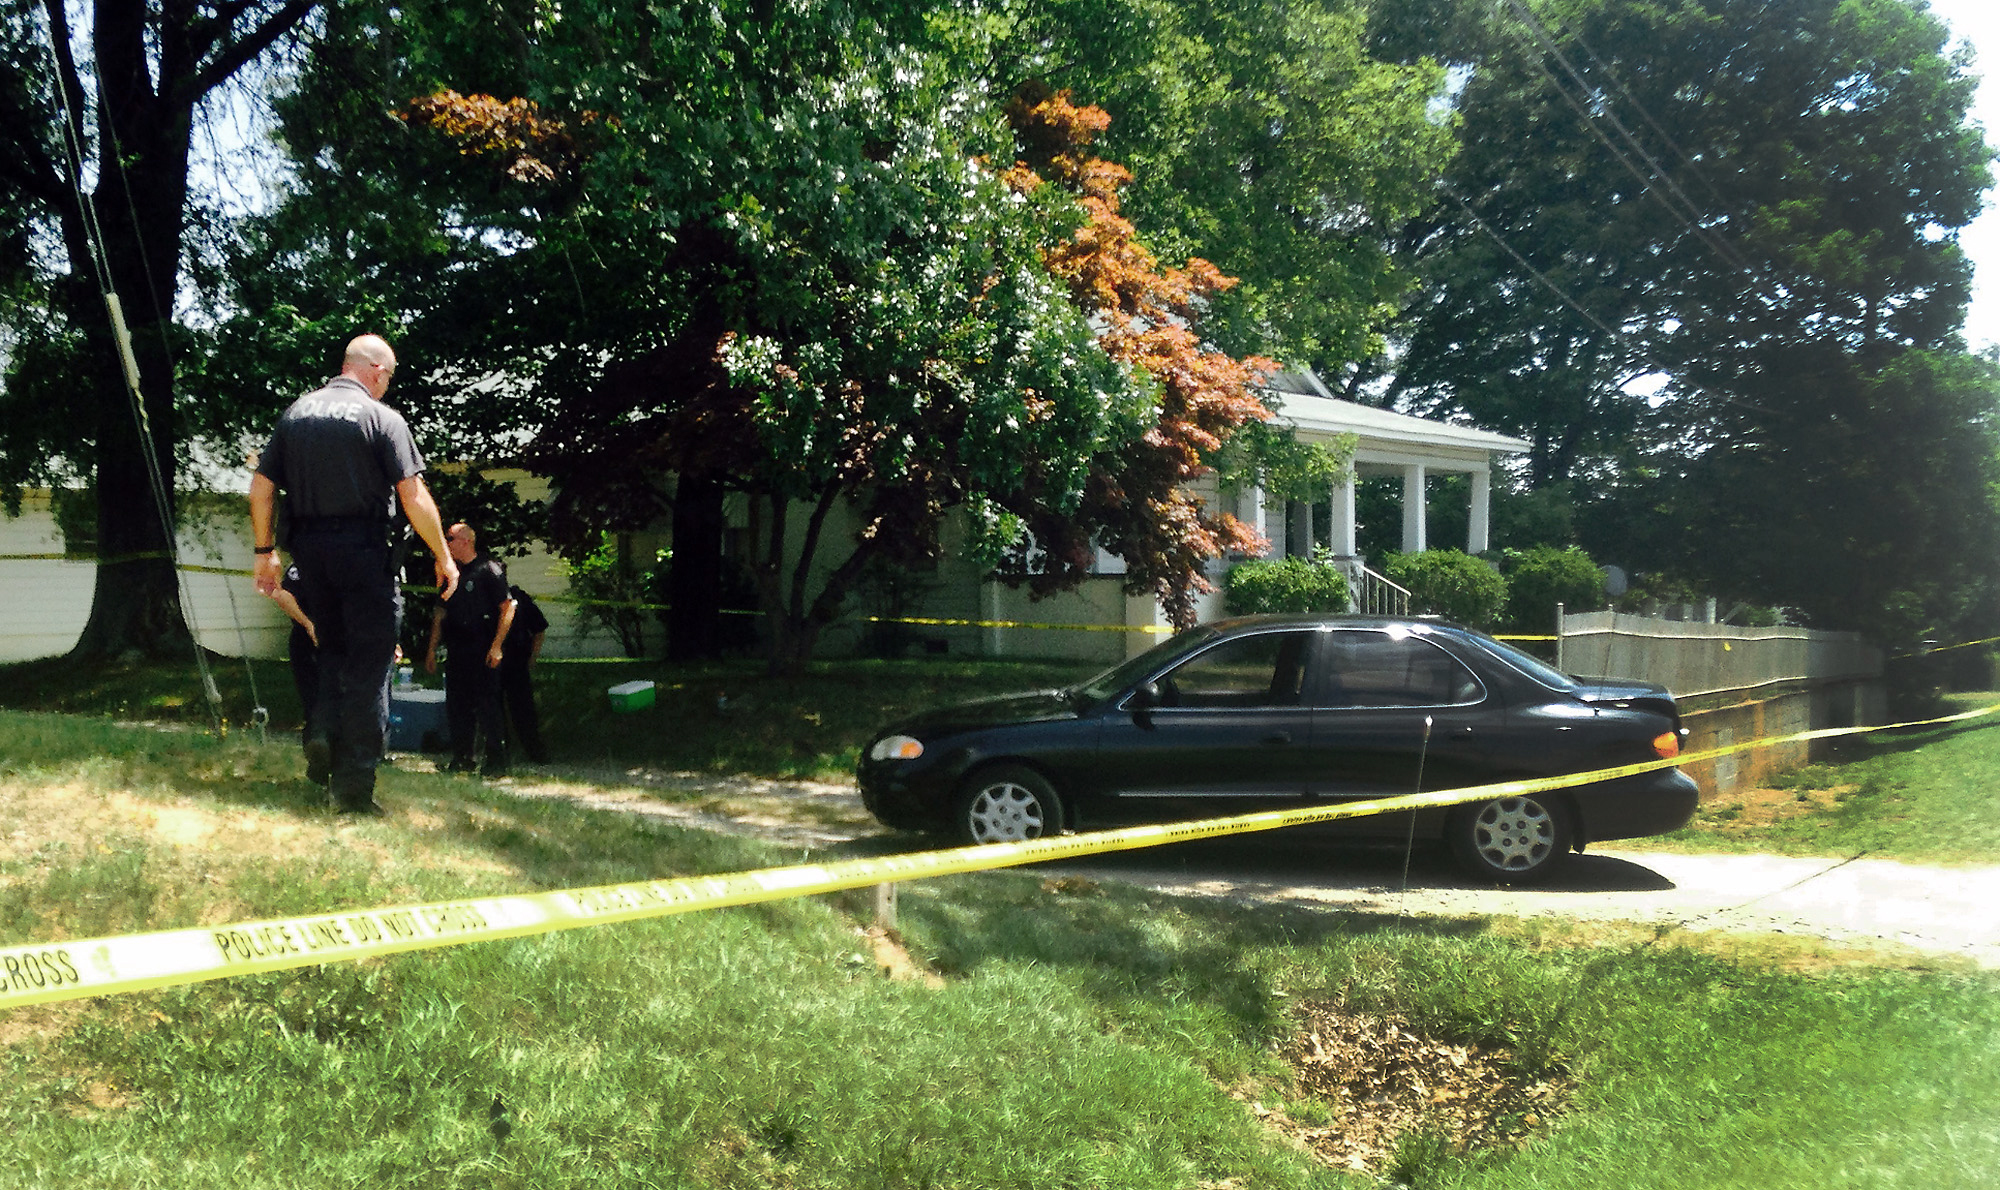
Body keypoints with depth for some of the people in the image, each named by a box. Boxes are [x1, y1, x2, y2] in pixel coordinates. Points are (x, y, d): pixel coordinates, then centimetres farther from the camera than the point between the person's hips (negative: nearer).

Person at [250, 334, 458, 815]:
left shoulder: (295, 413, 10)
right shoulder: (382, 418, -6)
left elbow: (261, 486, 10)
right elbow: (414, 496, -11)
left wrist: (265, 550, 17)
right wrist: (443, 556, -2)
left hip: (308, 552, 5)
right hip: (364, 551, -5)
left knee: (333, 649, 23)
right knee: (368, 666, 1)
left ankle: (322, 731, 1)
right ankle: (353, 785, 0)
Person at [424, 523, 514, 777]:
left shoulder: (489, 569, -4)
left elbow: (508, 608, -9)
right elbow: (441, 613, 23)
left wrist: (496, 646, -16)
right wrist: (432, 649, 17)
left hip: (482, 652, -7)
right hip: (456, 651, 7)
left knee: (487, 707, -8)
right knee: (456, 707, 7)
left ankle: (496, 763, -4)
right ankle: (462, 760, 15)